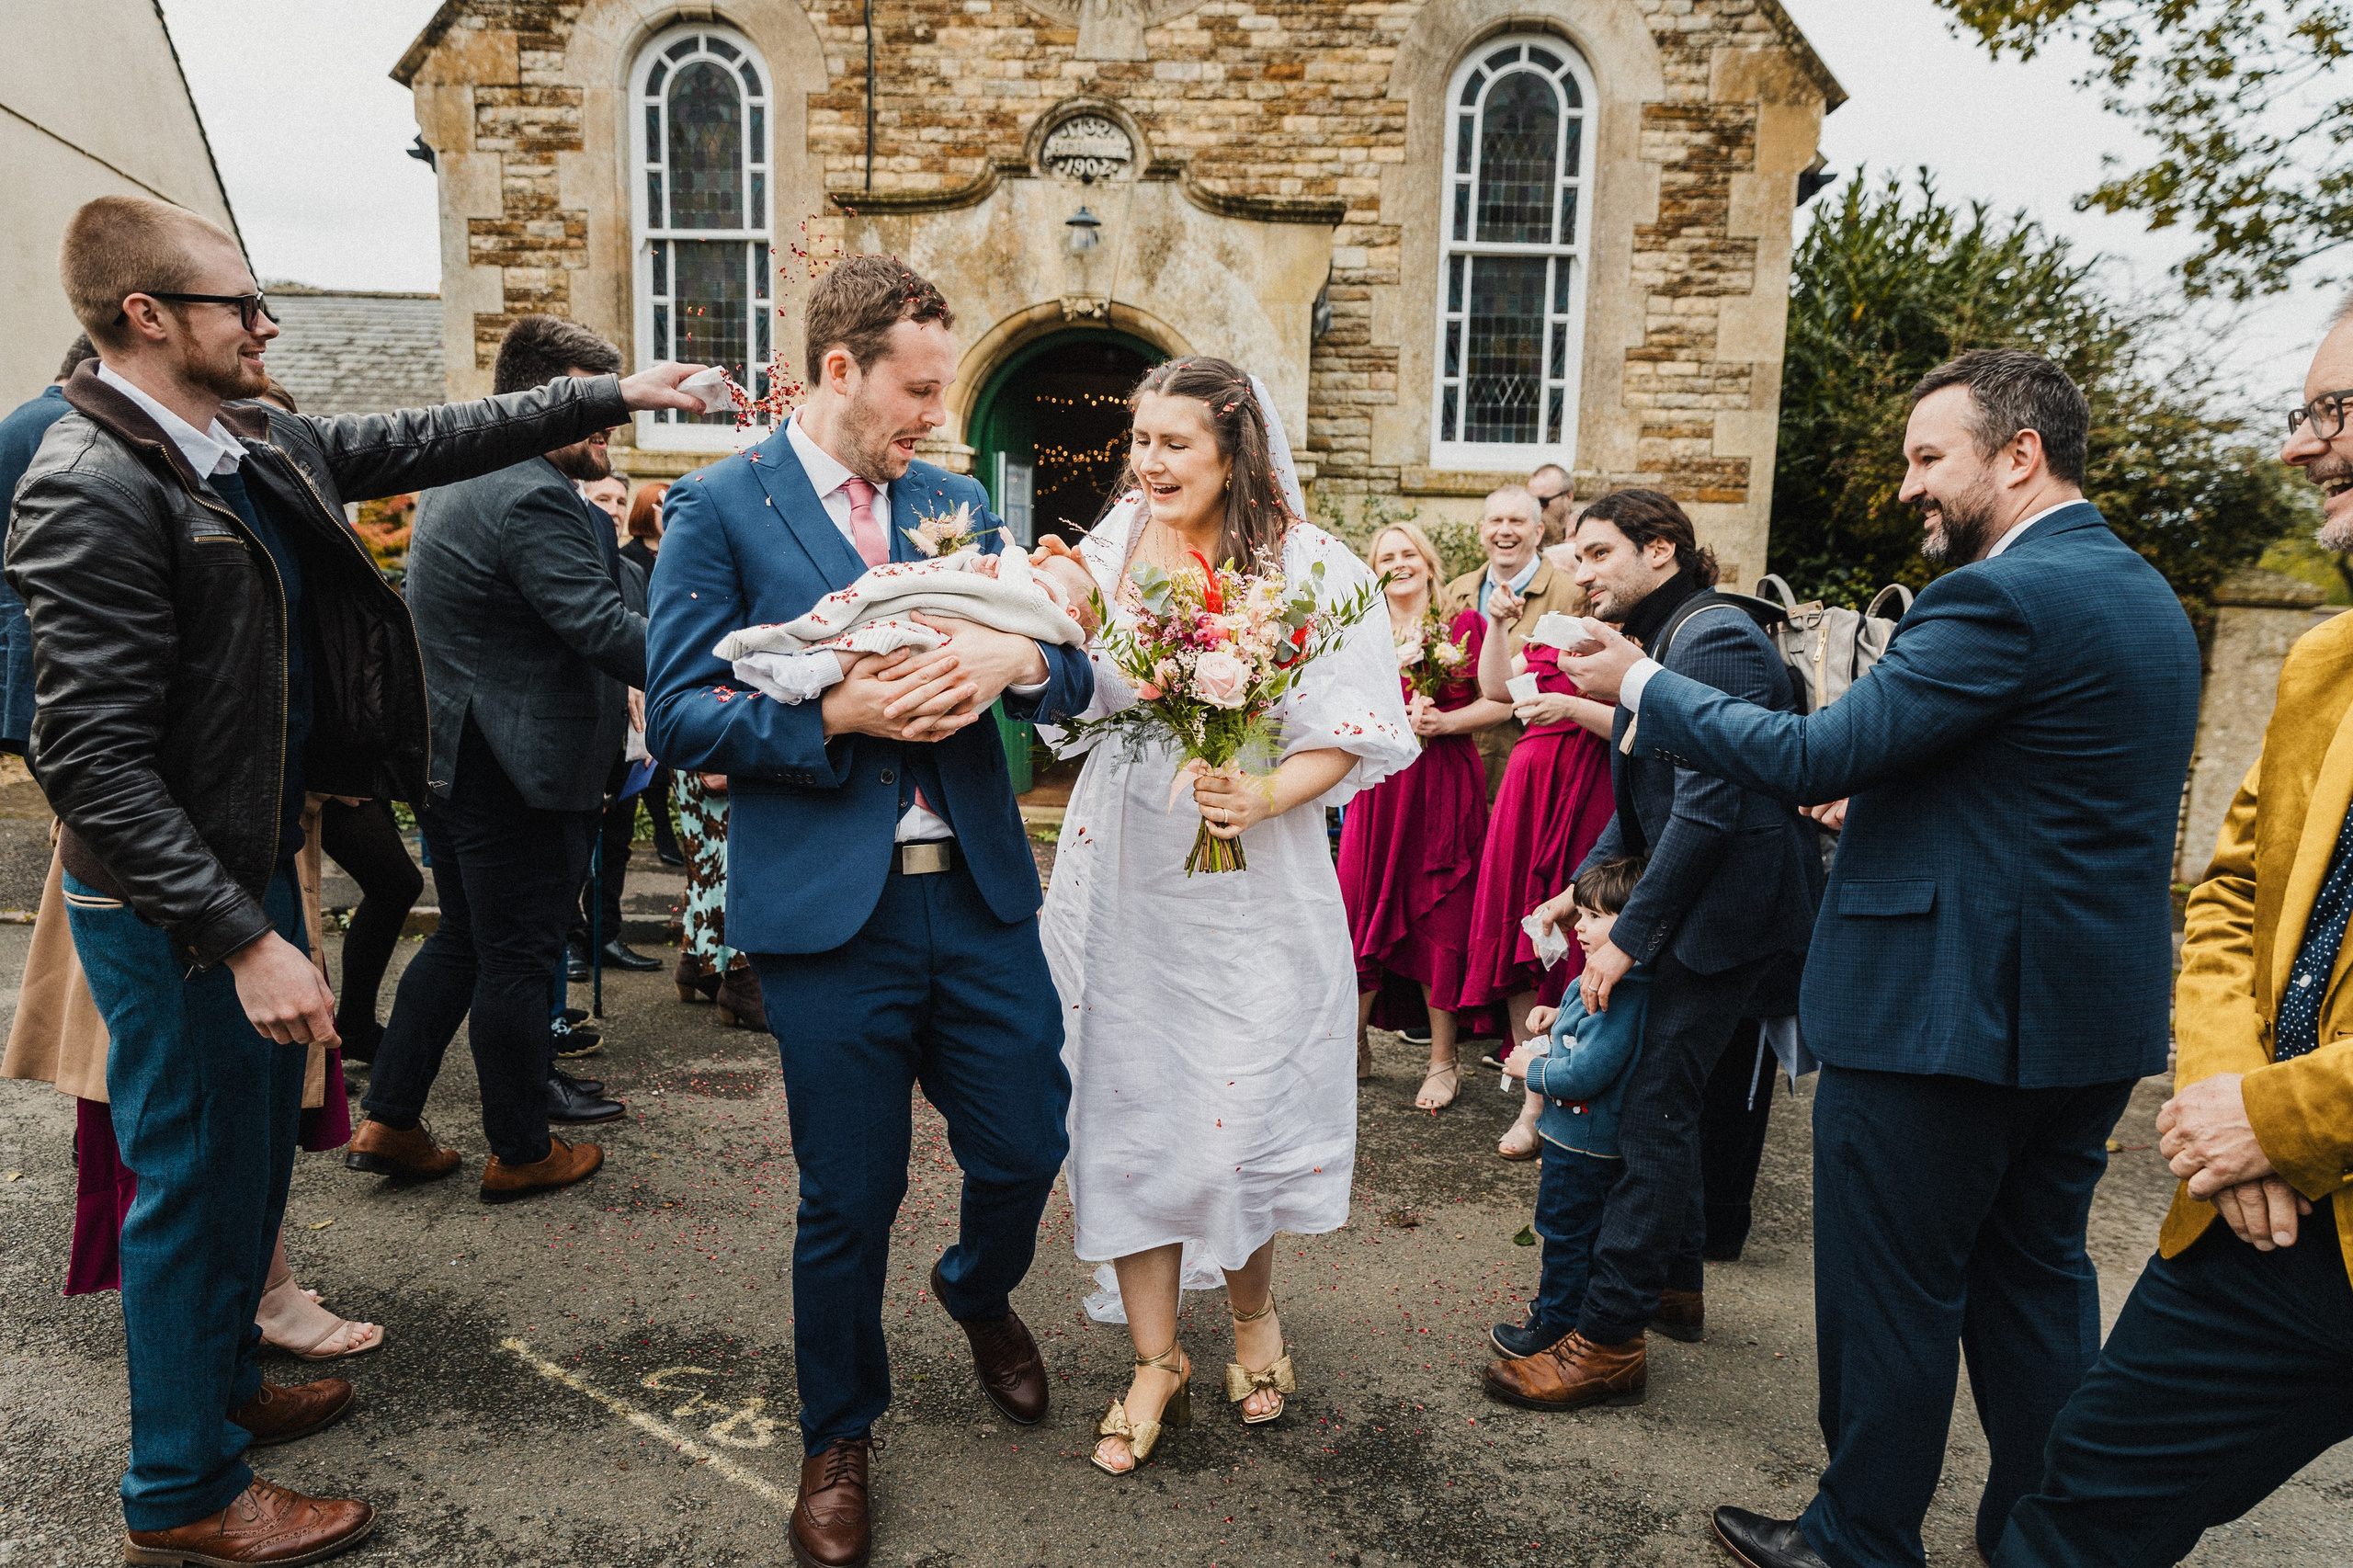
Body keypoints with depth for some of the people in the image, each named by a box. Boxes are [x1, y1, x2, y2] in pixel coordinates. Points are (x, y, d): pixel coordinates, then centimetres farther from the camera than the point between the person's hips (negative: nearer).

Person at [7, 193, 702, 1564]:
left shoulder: (258, 444, 4)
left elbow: (422, 441, 17)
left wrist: (611, 397, 16)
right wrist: (245, 939, -28)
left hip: (252, 867, 9)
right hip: (169, 906, -9)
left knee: (256, 1148, 22)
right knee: (195, 1179, 5)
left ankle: (229, 1383, 43)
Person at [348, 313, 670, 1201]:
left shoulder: (459, 478, 15)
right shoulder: (533, 498, -20)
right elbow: (605, 629, -29)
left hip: (449, 753, 10)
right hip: (515, 770, -10)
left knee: (463, 939, 20)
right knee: (519, 958, 2)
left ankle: (388, 1122, 27)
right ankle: (521, 1153, 17)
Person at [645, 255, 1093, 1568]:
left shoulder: (958, 500, 11)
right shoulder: (720, 508, -2)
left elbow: (1072, 676, 9)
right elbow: (678, 716, -7)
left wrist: (1017, 657, -14)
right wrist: (838, 716, -19)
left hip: (982, 896, 4)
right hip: (830, 912, -4)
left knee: (1027, 1148, 11)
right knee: (849, 1200, 9)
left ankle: (982, 1293, 47)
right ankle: (840, 1436, 36)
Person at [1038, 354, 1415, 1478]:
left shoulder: (1310, 568, -6)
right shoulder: (1109, 551, 4)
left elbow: (1349, 735, -7)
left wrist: (1267, 797, -23)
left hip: (1249, 878, -3)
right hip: (1124, 872, 3)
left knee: (1242, 1099, 6)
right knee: (1129, 1102, 8)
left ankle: (1253, 1310, 38)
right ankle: (1155, 1358, 27)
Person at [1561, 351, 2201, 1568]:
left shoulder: (2004, 597, -19)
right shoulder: (2144, 596, 12)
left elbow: (1815, 756, -22)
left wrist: (1640, 682, -12)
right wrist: (1881, 794, 16)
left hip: (1947, 1012, -9)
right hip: (2090, 1019, 10)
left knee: (1889, 1295, 6)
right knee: (2035, 1280, 21)